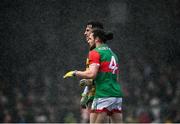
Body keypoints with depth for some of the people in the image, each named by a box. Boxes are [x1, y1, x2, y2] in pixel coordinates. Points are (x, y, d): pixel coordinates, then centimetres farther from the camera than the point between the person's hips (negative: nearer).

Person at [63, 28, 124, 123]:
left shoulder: (95, 52, -3)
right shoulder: (112, 54, 21)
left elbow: (92, 74, -17)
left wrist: (74, 73, -3)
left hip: (103, 96, -8)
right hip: (117, 95, 8)